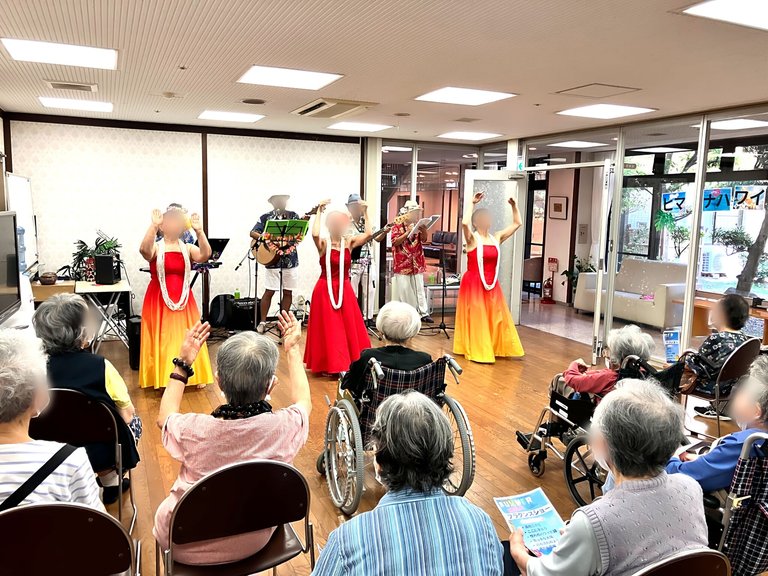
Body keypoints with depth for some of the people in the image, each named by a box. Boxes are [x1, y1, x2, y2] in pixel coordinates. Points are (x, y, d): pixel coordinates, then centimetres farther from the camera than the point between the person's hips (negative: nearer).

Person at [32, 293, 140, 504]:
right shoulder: (100, 366, -21)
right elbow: (128, 414, -11)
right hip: (104, 450, -4)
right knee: (134, 422, 25)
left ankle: (108, 479, 37)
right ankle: (111, 481, 32)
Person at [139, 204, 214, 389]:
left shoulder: (187, 248, 3)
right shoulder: (155, 248, -3)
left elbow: (205, 255, -16)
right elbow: (144, 249, -27)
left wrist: (199, 231, -28)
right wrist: (153, 225, -36)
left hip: (183, 300, 2)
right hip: (159, 300, -2)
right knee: (162, 339, 2)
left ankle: (193, 375, 16)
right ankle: (162, 377, 12)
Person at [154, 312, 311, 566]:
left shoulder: (194, 430, -31)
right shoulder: (283, 427, -29)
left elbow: (164, 417, -4)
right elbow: (303, 401, -1)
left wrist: (182, 364, 1)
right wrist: (292, 350, 7)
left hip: (187, 548, -1)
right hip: (254, 544, 1)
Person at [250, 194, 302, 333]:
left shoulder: (293, 216, 9)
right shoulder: (266, 217, 4)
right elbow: (252, 233, -1)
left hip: (291, 260, 2)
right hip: (272, 260, -2)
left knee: (288, 292, 6)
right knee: (269, 291, -2)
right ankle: (262, 322, 7)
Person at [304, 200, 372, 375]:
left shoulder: (349, 243, 2)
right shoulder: (323, 244, -8)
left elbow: (368, 234, -11)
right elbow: (315, 234, -29)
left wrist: (365, 213, -9)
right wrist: (319, 212, -22)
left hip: (345, 290, 4)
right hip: (326, 291, -4)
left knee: (349, 328, 8)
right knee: (328, 329, 1)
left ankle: (350, 363, 20)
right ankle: (329, 365, 11)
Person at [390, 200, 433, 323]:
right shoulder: (397, 225, -1)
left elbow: (424, 239, 6)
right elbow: (395, 242, -11)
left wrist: (423, 228, -12)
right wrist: (408, 232, -19)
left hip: (417, 263, 4)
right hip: (402, 263, -4)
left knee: (419, 289, 5)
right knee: (403, 289, -1)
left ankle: (424, 313, 7)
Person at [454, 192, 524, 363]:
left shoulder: (497, 238, 8)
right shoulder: (472, 238, -8)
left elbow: (517, 223, 13)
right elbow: (464, 223, -29)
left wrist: (514, 206, 3)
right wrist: (473, 204, -21)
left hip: (492, 285, 6)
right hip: (473, 284, -6)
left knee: (497, 317, 10)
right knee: (476, 318, 0)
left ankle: (497, 348, 22)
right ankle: (478, 352, 8)